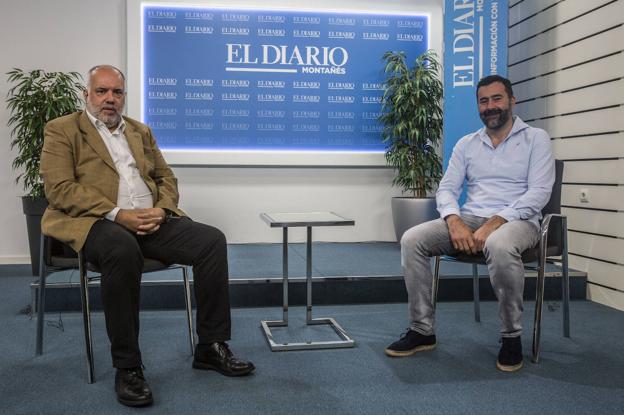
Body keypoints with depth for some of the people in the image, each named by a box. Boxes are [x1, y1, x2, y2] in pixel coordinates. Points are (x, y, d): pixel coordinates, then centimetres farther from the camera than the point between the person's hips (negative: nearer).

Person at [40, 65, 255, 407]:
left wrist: (161, 209, -5)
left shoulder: (141, 131, 22)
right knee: (123, 249, -40)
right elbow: (59, 188, -7)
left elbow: (166, 178, 19)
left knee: (212, 240, -16)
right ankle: (127, 367, -26)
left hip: (150, 221, 6)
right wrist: (117, 214, -19)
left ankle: (211, 347, -7)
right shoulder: (62, 130, 6)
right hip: (95, 222, -5)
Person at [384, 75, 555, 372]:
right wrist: (455, 221, -16)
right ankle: (422, 331, -10)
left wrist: (493, 224, -22)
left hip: (517, 221, -4)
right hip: (469, 219, 4)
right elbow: (446, 189, 8)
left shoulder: (536, 139, 3)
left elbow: (539, 192, -9)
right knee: (411, 240, -19)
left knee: (500, 247, -41)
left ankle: (512, 337, -20)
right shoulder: (466, 144, 15)